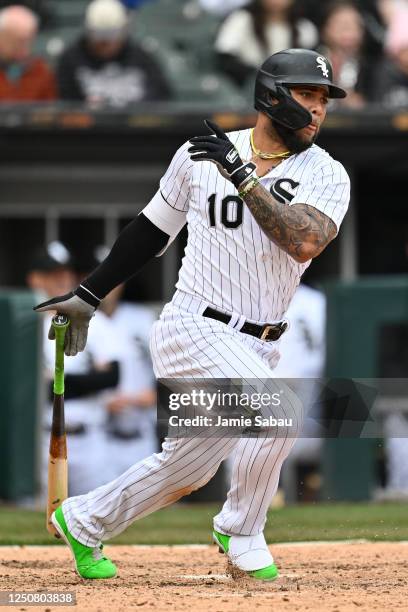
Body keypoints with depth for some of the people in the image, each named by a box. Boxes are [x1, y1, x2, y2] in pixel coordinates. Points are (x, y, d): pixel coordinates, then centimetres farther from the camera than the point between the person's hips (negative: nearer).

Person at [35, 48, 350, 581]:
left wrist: (244, 176, -22)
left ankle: (85, 521, 32)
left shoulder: (327, 174, -1)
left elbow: (304, 242, -20)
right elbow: (153, 229, 13)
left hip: (257, 349, 4)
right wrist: (88, 296, 17)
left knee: (188, 469, 8)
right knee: (278, 410, -27)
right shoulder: (201, 154, 0)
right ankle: (241, 536, -8)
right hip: (193, 331, -4)